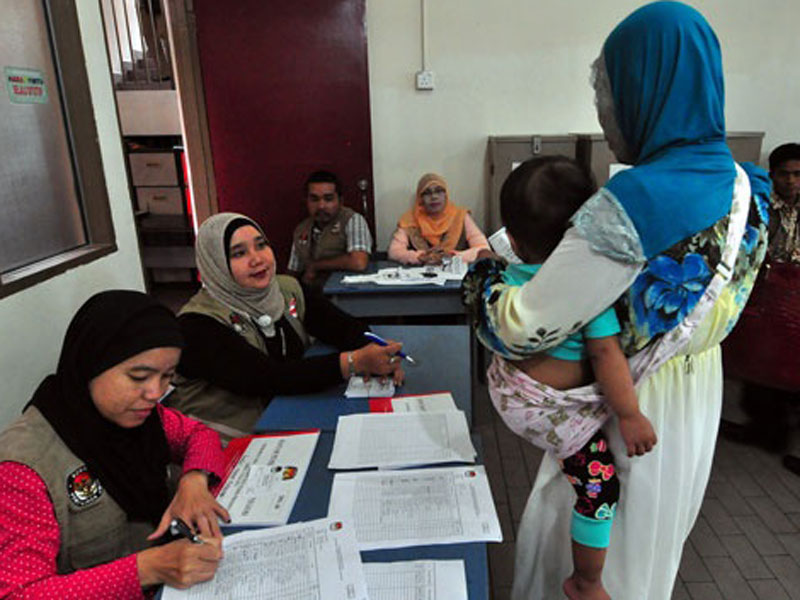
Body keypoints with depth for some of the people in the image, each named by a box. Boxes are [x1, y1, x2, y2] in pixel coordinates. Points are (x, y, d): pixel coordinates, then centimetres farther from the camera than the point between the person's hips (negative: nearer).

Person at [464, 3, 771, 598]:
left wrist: (489, 291, -8)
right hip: (699, 397, 8)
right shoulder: (747, 189, -3)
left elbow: (528, 326, -29)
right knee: (646, 548, 30)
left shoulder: (632, 202, -31)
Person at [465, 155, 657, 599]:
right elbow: (606, 354, -25)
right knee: (599, 488, 11)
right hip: (551, 409, -6)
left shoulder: (505, 276, -10)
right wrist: (630, 416, -16)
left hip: (507, 387, 6)